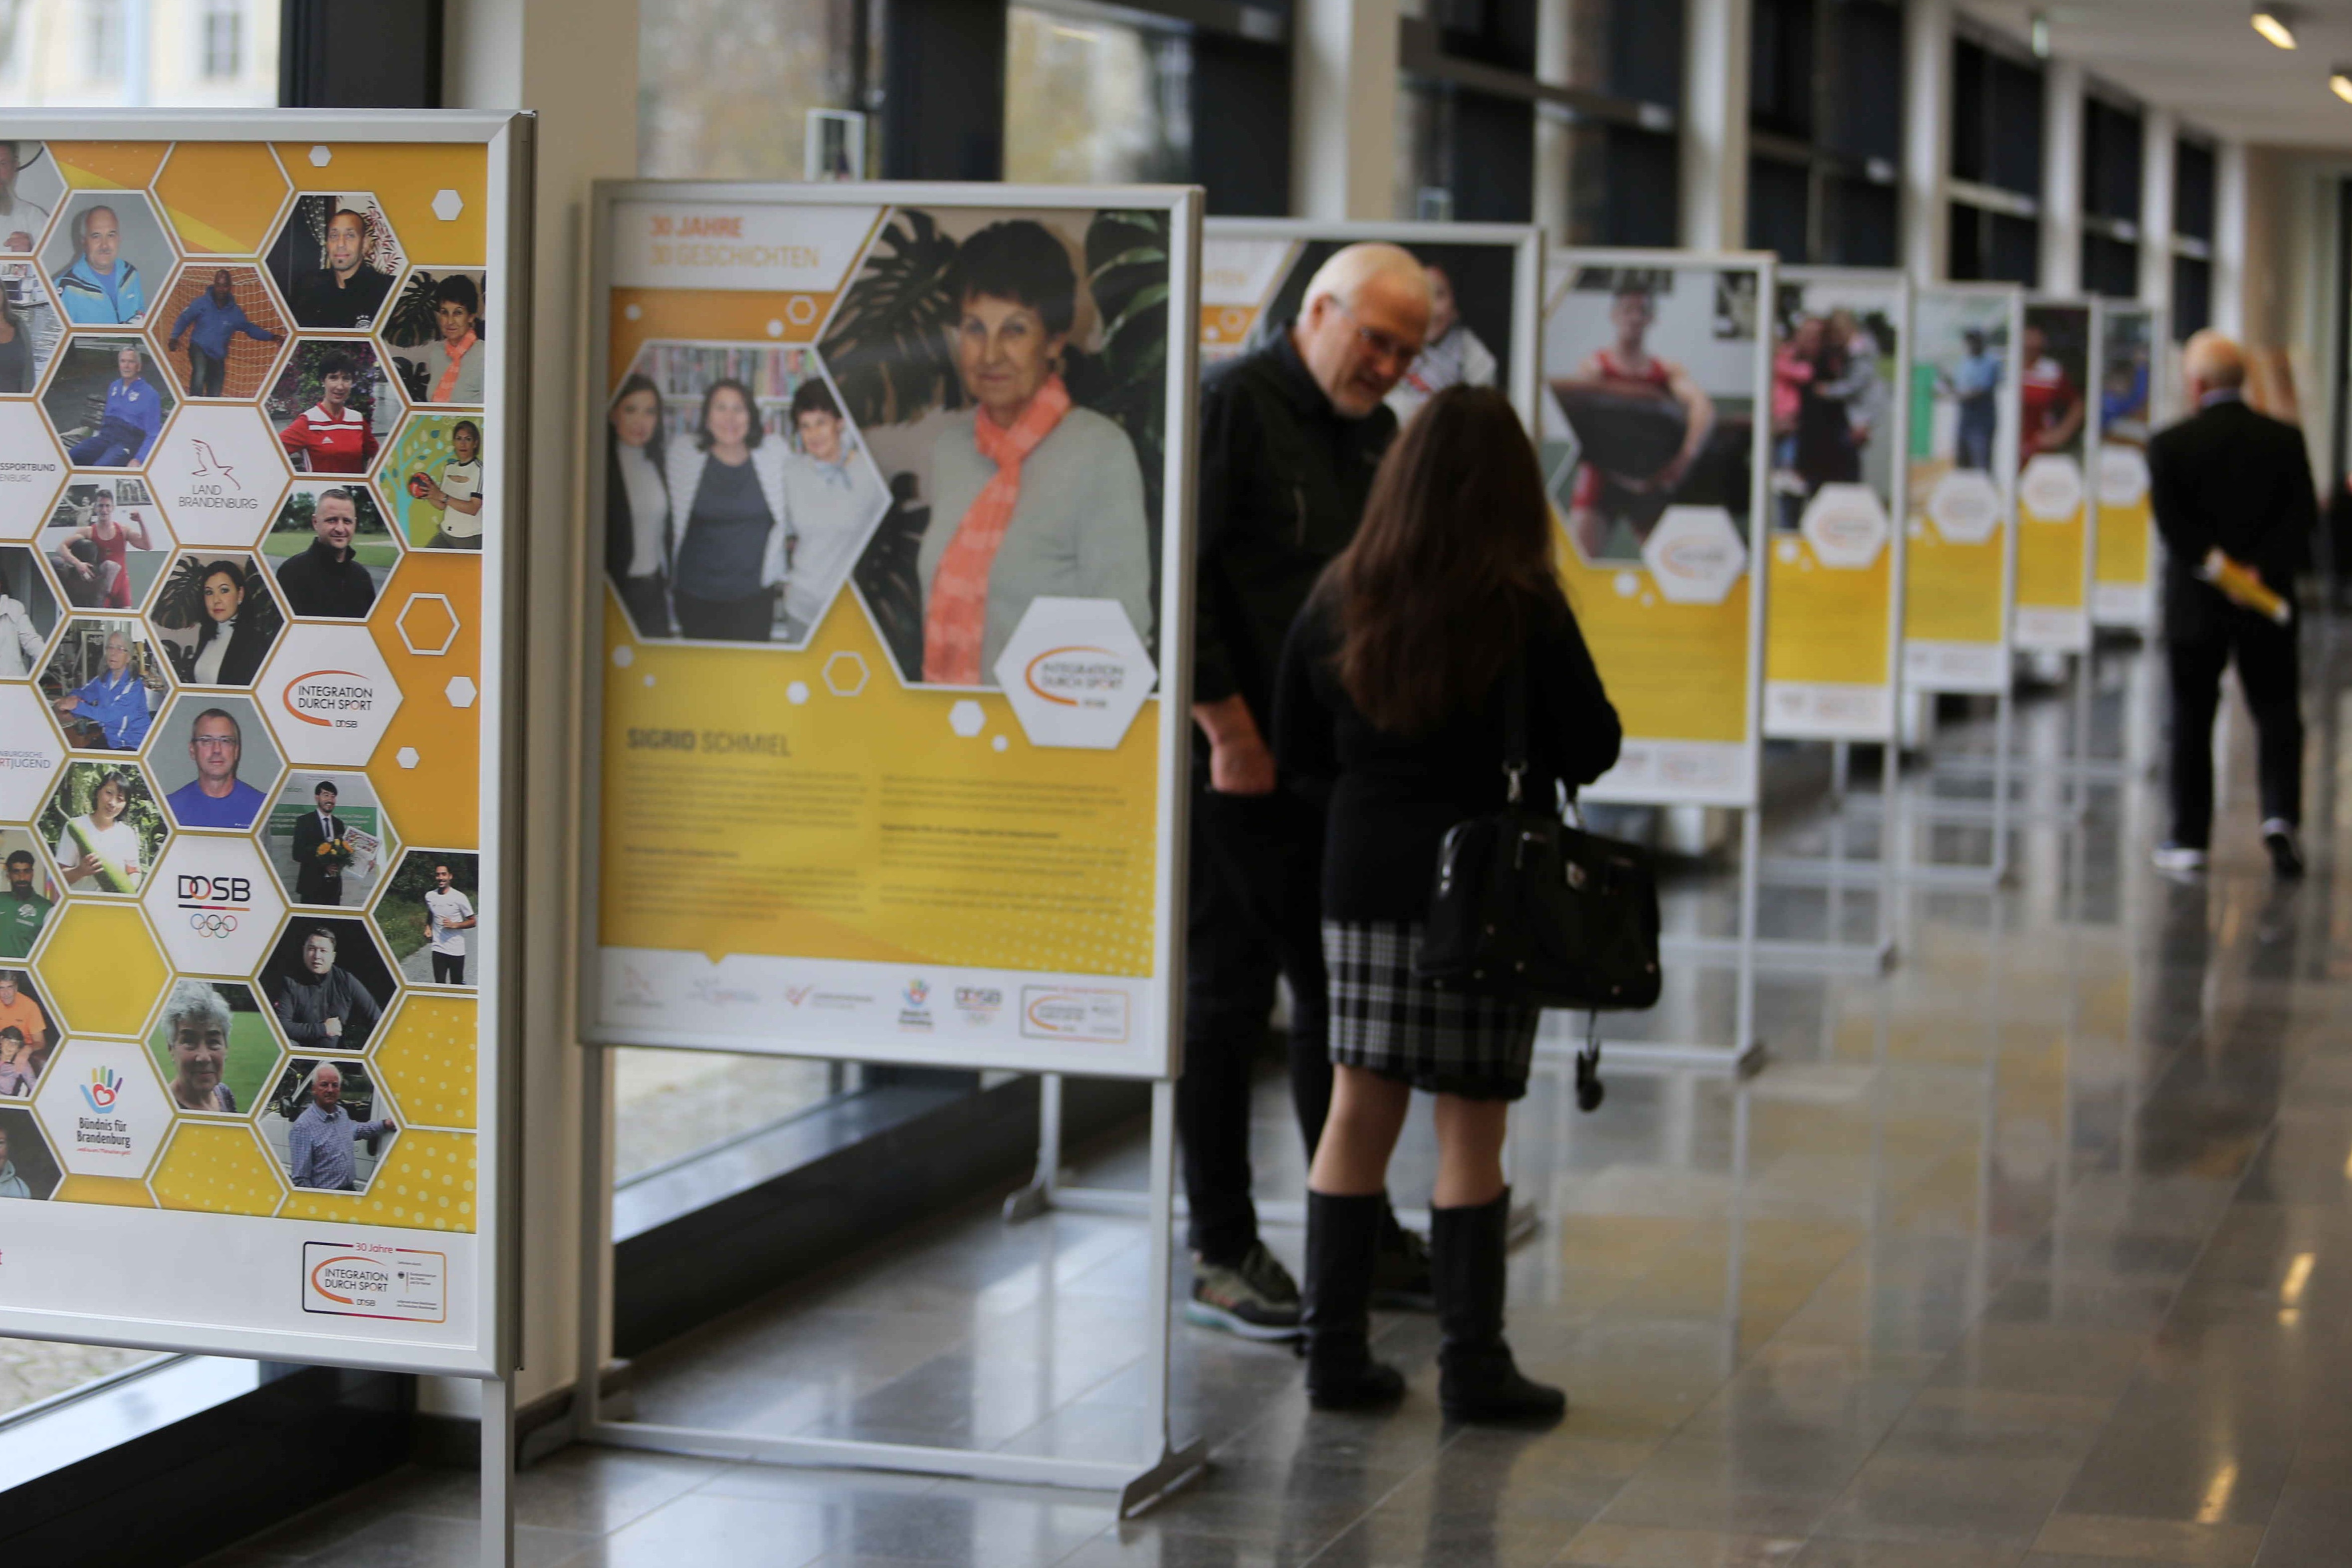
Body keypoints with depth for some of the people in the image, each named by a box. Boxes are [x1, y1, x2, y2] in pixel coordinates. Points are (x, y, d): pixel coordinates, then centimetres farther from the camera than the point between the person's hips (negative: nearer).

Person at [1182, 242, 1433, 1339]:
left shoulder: (1376, 430, 14)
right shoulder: (1231, 405, -10)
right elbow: (1175, 581, -16)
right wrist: (1230, 730, -17)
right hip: (1236, 766, -8)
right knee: (1226, 1000, 0)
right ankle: (1220, 1255, 7)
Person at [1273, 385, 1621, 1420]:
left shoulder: (1336, 601, 1)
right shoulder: (1526, 611, -11)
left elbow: (1298, 754, 9)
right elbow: (1591, 752, -6)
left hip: (1363, 880, 4)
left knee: (1357, 1112, 8)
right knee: (1470, 1130, 2)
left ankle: (1335, 1352, 11)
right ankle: (1472, 1365, 8)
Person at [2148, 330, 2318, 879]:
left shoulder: (2170, 445, -7)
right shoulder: (2286, 439, 0)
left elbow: (2171, 523, -13)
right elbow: (2303, 515, -8)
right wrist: (2263, 568, -14)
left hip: (2196, 603, -1)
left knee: (2192, 719, 9)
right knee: (2277, 711, 10)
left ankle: (2190, 839, 11)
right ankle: (2281, 815, -11)